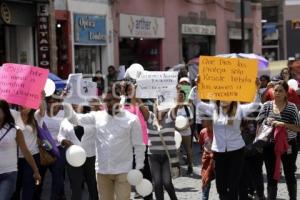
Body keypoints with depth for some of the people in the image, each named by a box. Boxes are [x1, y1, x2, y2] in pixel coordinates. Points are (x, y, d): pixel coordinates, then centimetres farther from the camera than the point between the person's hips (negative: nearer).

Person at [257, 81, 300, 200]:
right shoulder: (267, 106, -1)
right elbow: (259, 124, 4)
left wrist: (283, 124, -23)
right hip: (270, 145, 2)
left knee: (289, 175, 14)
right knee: (271, 176, 8)